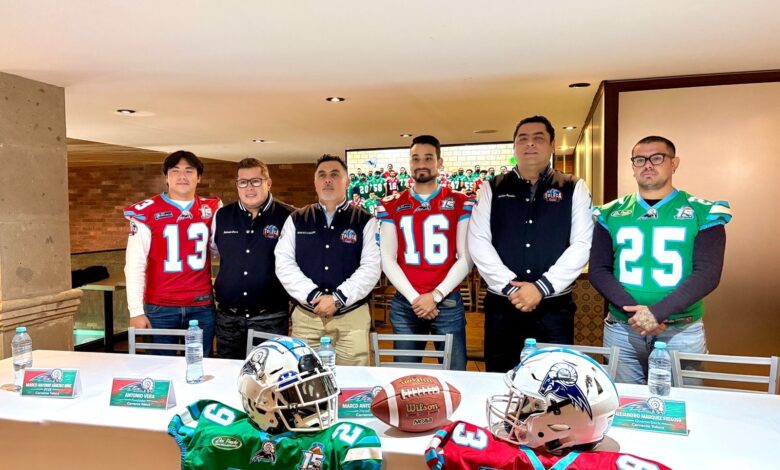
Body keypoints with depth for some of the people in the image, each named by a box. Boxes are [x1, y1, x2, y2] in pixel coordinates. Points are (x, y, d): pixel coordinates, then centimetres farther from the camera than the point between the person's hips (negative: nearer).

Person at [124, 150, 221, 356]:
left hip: (202, 306, 2)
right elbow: (135, 264, -5)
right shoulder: (146, 211, -4)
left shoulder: (212, 209, 5)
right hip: (160, 307, -2)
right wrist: (136, 310, -9)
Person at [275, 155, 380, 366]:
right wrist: (313, 296, -12)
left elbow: (371, 268, -6)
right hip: (305, 316, 2)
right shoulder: (296, 220, 9)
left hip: (351, 317, -1)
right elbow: (284, 263, 0)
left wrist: (338, 299, -15)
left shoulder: (365, 221, 2)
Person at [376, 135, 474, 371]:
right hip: (404, 305, 2)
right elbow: (387, 259, 2)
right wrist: (414, 298, -8)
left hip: (448, 303, -1)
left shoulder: (461, 203, 2)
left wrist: (436, 295, -11)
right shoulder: (392, 206, 6)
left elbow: (466, 258, -2)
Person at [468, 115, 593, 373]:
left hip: (554, 306, 0)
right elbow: (478, 242, -2)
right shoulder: (493, 189, 7)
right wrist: (509, 286, -12)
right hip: (501, 304, 1)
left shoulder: (574, 188, 4)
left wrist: (541, 287, -13)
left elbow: (582, 244, -4)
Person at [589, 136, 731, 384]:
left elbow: (707, 273, -9)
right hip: (621, 330, 1)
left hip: (682, 331, -1)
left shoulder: (702, 214, 0)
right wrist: (634, 311, -16)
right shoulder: (611, 214, 4)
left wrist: (657, 312, -21)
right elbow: (599, 270, -1)